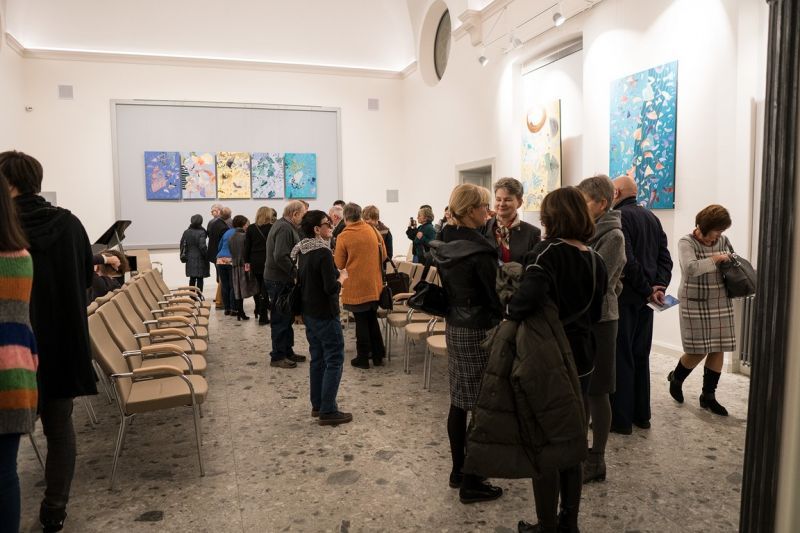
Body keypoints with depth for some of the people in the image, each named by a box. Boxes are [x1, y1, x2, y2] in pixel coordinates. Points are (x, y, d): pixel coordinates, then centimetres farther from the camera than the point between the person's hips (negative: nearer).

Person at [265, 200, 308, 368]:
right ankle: (277, 357, 7)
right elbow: (281, 257, -28)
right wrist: (296, 273, -20)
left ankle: (287, 352, 27)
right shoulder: (284, 229, -18)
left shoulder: (284, 226, 15)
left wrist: (294, 273, 12)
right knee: (280, 319, -2)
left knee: (287, 318, 17)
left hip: (281, 279, 10)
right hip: (279, 281, -10)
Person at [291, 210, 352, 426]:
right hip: (325, 315, -9)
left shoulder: (301, 251, 8)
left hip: (309, 314, 9)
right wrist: (342, 277, -6)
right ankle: (328, 412, -1)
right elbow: (331, 288, -23)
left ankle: (317, 405, 23)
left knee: (317, 359, 16)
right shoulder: (323, 252, -19)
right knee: (334, 360, -2)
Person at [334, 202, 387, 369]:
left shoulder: (343, 237, -11)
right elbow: (384, 256, 8)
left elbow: (339, 265, -4)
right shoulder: (373, 230, 0)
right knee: (372, 319, 17)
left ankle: (363, 358, 13)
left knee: (361, 322, 6)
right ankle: (378, 355, 23)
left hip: (356, 287, -4)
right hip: (374, 284, 4)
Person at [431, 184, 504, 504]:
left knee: (459, 403, 16)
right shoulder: (480, 250, -18)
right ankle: (471, 483, 8)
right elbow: (496, 298, -15)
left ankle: (458, 470, 28)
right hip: (478, 331, -9)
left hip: (454, 327, 9)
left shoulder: (446, 245, 7)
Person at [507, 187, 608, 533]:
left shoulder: (548, 252, -18)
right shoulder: (596, 260, 3)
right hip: (580, 361, 7)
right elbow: (595, 314, 12)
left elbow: (529, 297, -35)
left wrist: (511, 311, -16)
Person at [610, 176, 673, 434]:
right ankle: (641, 414, 26)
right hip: (645, 299, 8)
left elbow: (626, 260, -22)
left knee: (621, 358, -1)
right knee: (641, 356, 16)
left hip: (625, 297, -8)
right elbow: (665, 257, 8)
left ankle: (620, 419, 6)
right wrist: (659, 286, -3)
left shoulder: (619, 217, -13)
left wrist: (648, 290, -14)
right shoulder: (652, 217, 13)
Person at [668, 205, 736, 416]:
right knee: (698, 351, -2)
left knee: (718, 349, 6)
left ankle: (708, 396, 20)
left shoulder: (723, 241, 7)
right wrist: (715, 259, -18)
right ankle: (676, 378, 28)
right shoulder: (686, 243, -10)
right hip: (695, 303, -5)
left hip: (721, 303, 6)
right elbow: (691, 268, -26)